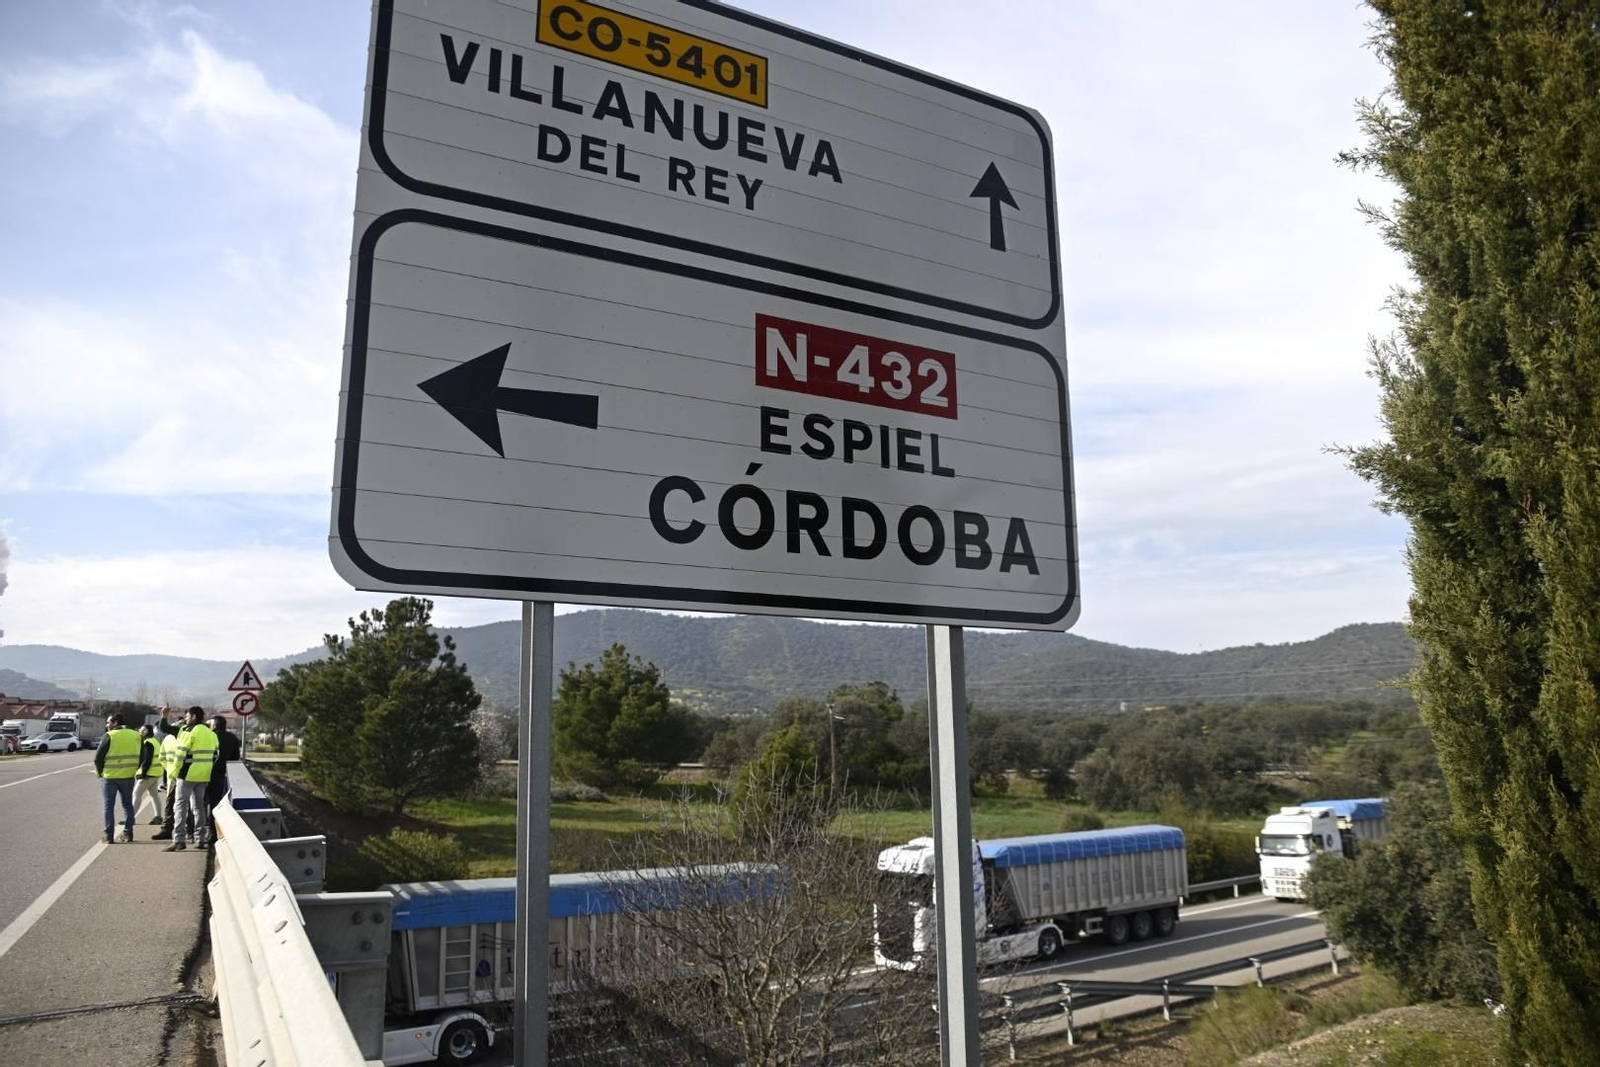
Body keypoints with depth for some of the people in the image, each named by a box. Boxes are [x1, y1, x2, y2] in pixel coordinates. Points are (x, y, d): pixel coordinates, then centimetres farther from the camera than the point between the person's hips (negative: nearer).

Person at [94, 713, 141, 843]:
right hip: (128, 776, 4)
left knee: (109, 806, 6)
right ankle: (128, 833, 14)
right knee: (127, 804, 14)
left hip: (110, 776, -4)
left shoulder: (109, 736, -10)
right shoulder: (135, 735, 5)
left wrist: (99, 772, 5)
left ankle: (109, 835, 5)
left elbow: (98, 757, -10)